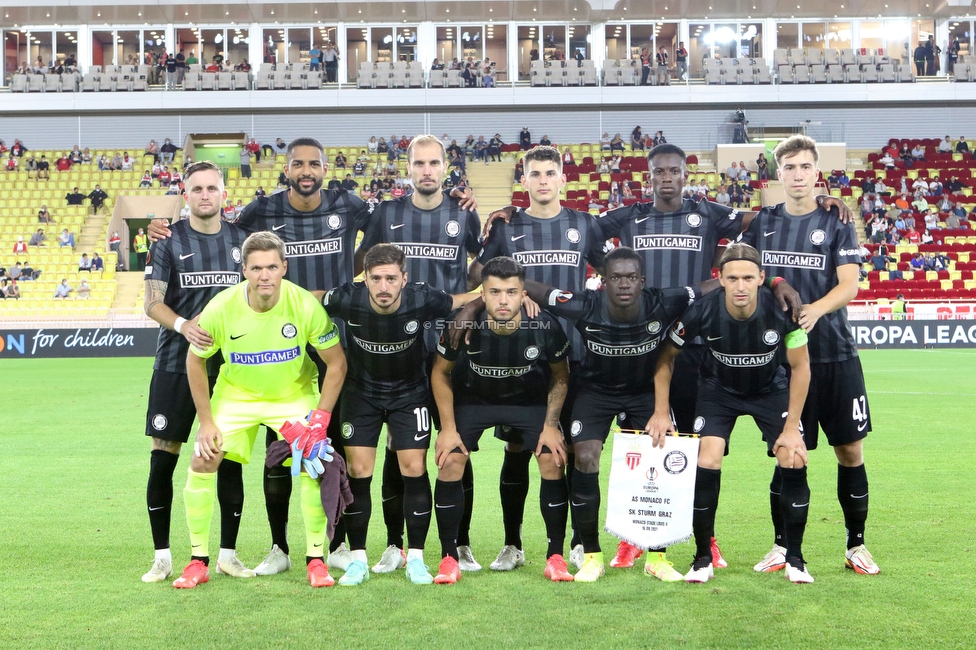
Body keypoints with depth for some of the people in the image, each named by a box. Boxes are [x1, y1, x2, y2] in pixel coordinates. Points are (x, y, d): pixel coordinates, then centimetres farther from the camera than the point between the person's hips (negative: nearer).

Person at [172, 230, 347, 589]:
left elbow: (337, 363, -13)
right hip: (236, 394, 1)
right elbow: (195, 361, -6)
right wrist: (206, 420, -7)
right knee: (202, 462, -10)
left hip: (295, 394, -1)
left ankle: (316, 560, 2)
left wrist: (320, 418, -18)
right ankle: (198, 561, 6)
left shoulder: (306, 305, -25)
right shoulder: (220, 308, -23)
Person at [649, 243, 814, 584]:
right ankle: (703, 559, 3)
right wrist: (661, 412, -11)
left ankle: (794, 559, 6)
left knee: (794, 461, -14)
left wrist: (791, 427, -14)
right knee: (706, 465, -15)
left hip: (772, 389, 0)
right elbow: (666, 356, -10)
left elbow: (800, 366, -14)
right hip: (719, 389, 0)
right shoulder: (703, 311, -29)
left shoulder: (782, 309, -30)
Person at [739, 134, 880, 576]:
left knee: (850, 451, 4)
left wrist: (816, 309, -28)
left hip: (835, 355, 0)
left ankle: (856, 545, 19)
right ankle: (782, 545, 18)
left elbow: (849, 283, -10)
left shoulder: (836, 224, 2)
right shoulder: (761, 224, 7)